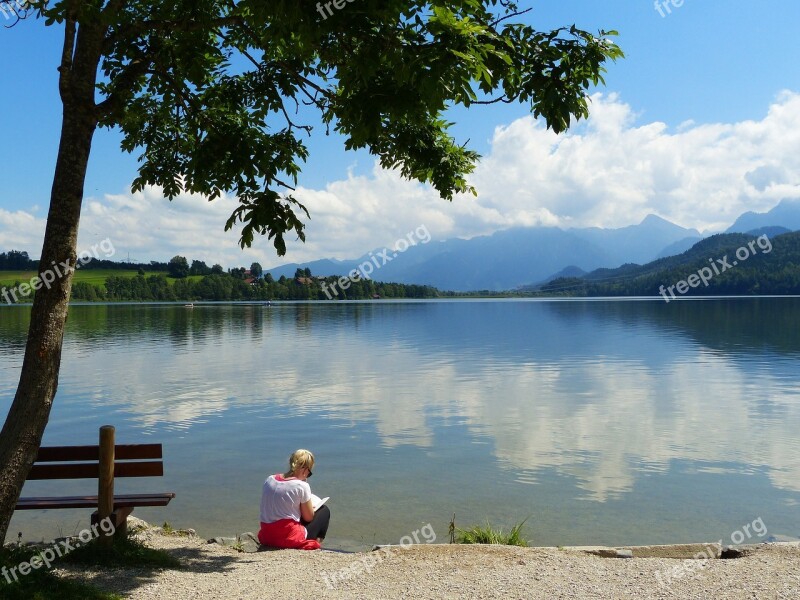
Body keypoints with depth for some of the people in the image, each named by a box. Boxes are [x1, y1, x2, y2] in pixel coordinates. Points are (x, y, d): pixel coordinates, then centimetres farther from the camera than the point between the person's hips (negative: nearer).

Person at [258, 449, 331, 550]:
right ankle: (315, 544, 13)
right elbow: (308, 517, -4)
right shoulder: (301, 486, -14)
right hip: (290, 539, -6)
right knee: (324, 510, 16)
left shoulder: (269, 480, 3)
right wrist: (311, 508, 17)